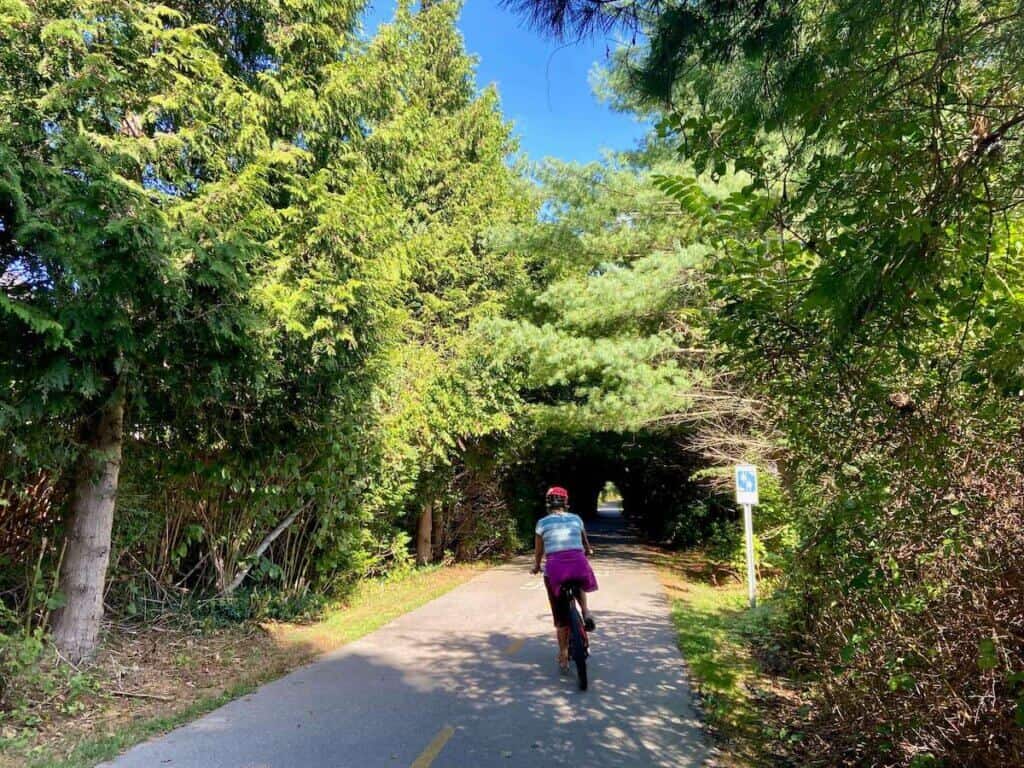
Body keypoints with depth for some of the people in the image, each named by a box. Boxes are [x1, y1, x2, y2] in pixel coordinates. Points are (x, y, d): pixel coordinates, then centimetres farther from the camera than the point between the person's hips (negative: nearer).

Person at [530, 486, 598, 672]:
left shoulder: (543, 522, 9)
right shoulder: (576, 519, 15)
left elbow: (539, 551, 13)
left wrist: (536, 567, 33)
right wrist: (588, 551, 53)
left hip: (554, 567, -1)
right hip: (578, 563, 1)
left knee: (561, 616, 13)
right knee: (579, 585, 37)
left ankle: (563, 658, 17)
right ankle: (586, 613, 12)